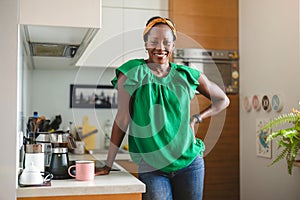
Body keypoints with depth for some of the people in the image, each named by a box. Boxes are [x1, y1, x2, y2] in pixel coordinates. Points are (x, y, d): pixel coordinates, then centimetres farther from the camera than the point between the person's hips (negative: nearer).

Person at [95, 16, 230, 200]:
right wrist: (108, 165, -6)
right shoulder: (132, 72, -3)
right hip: (151, 168, -2)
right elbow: (122, 118, -5)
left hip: (189, 163, 3)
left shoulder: (187, 75, 3)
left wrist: (196, 119, 0)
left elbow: (223, 100, 14)